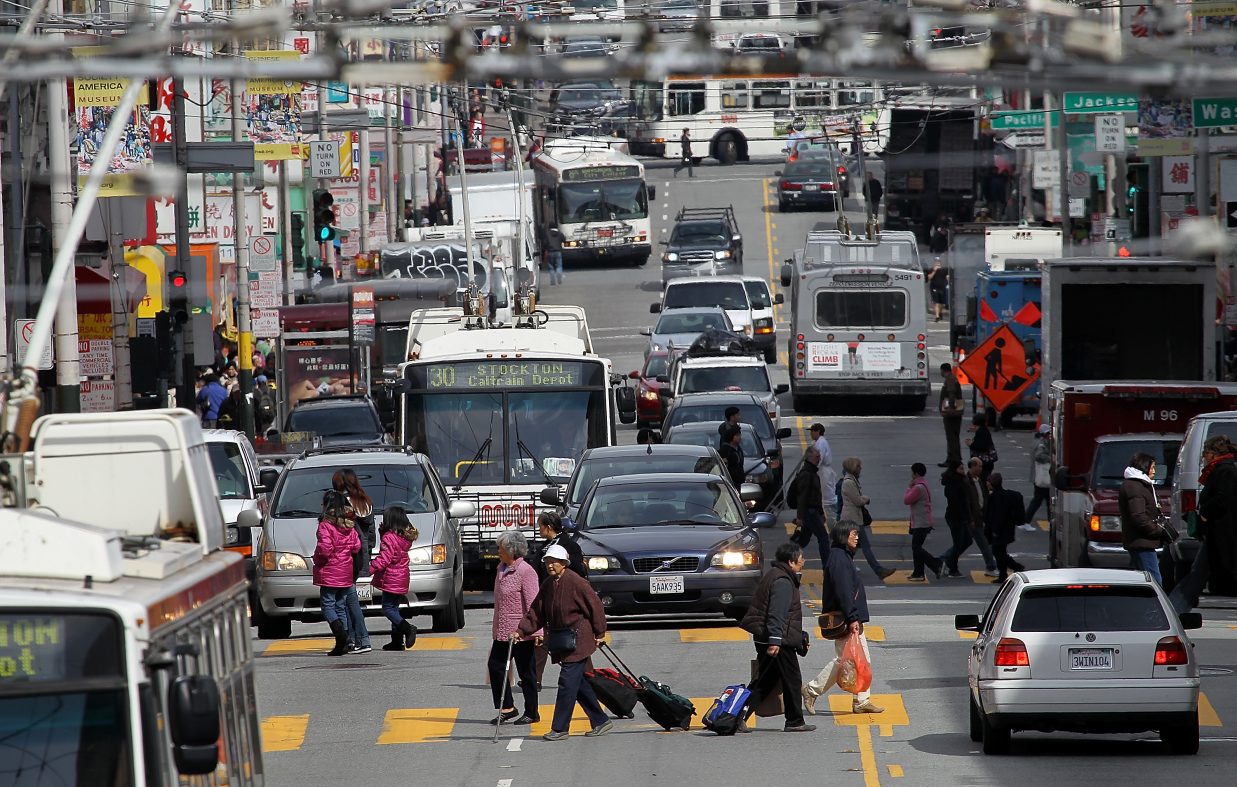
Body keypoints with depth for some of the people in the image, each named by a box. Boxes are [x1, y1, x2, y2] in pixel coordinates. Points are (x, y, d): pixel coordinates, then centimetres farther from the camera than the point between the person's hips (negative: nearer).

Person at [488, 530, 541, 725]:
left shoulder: (525, 571, -16)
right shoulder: (501, 568, 11)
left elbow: (532, 603, -20)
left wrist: (536, 630, -24)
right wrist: (496, 627, 23)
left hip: (522, 633, -9)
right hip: (503, 632, 9)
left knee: (526, 672, 1)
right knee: (495, 665, 6)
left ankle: (532, 713, 11)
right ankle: (507, 708, 15)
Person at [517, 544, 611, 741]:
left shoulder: (576, 582, -15)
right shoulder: (548, 585, 9)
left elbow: (595, 606, -11)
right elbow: (536, 613, 11)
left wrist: (599, 633, -5)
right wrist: (520, 632, 1)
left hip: (578, 641, -8)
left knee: (567, 682, -8)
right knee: (578, 684, 12)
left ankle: (559, 728, -4)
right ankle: (600, 721, 22)